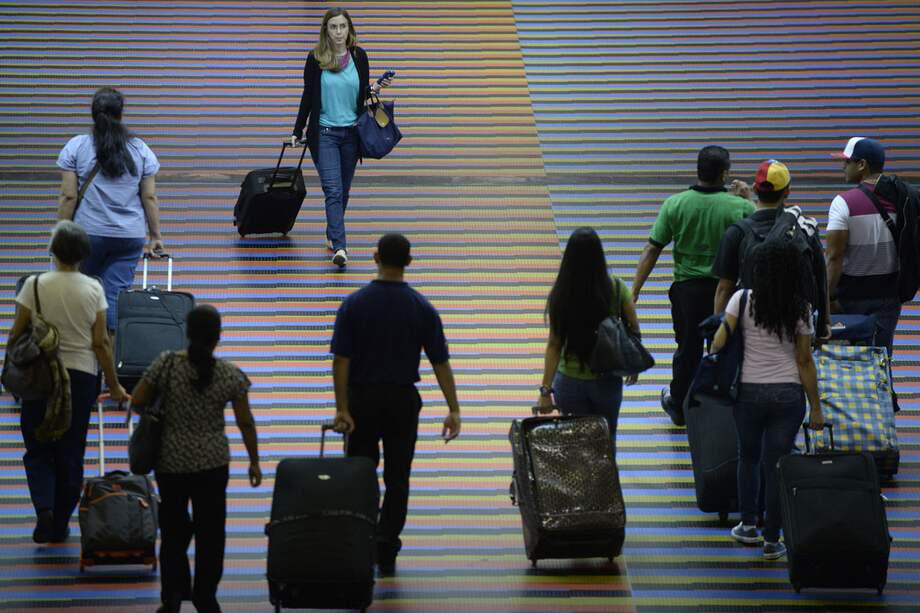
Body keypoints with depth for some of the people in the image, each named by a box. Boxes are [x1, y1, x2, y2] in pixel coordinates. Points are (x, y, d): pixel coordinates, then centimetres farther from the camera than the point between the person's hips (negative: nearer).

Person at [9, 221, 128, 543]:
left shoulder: (35, 285, -9)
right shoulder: (93, 289, -5)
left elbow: (16, 334, -6)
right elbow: (101, 342, -4)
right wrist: (114, 386, 6)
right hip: (82, 376, 1)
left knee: (38, 449, 10)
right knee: (71, 453, 12)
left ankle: (44, 508, -14)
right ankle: (60, 524, 16)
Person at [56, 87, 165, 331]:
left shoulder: (76, 147, -3)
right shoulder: (141, 150, 2)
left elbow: (68, 196, -5)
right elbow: (150, 197, 3)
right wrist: (155, 236, 11)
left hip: (88, 232, -1)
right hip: (130, 236, 1)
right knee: (117, 294, 0)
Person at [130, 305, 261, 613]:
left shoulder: (166, 364, -12)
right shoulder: (230, 374, -9)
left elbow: (137, 402, -7)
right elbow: (245, 422, -2)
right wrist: (254, 462, 9)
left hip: (171, 462, 0)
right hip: (212, 462, 0)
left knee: (173, 530, 14)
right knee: (210, 531, 11)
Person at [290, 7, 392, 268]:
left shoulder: (358, 56, -1)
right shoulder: (316, 59, -6)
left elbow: (363, 91, 10)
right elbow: (308, 96, 1)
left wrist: (374, 89, -13)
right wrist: (297, 132, 2)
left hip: (352, 133, 3)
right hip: (324, 133, -3)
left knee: (343, 190, 14)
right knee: (333, 190, -13)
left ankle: (332, 235, 34)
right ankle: (339, 247, -21)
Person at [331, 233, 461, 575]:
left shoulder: (354, 304, -8)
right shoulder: (421, 308, -5)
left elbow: (341, 360, -12)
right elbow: (440, 362, -6)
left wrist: (342, 409, -11)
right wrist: (453, 410, -3)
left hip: (362, 399, -1)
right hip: (403, 401, 1)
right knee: (397, 478, 8)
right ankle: (386, 553, 5)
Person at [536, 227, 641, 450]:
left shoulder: (559, 295, -13)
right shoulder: (615, 287, -12)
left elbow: (554, 344, -12)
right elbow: (633, 329, -5)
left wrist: (546, 389, -9)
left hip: (569, 381, 0)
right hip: (607, 380, 0)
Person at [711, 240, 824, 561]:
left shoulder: (743, 299, -8)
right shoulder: (801, 309, -5)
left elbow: (719, 343, -11)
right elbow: (805, 361, -3)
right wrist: (816, 407, 4)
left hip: (750, 392, 0)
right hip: (789, 393, 0)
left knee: (748, 457, 21)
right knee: (777, 463, 5)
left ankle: (748, 525, 27)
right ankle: (771, 541, 8)